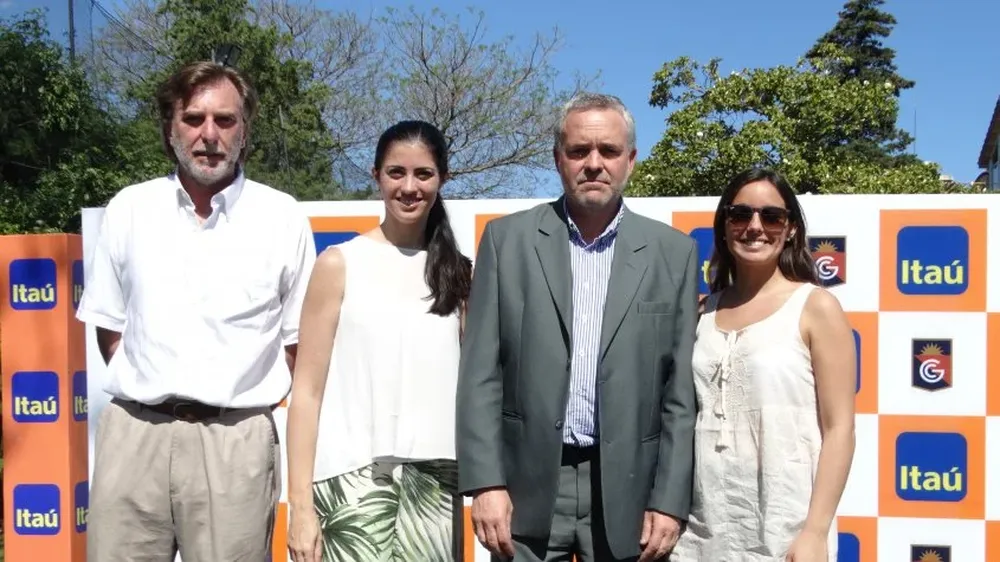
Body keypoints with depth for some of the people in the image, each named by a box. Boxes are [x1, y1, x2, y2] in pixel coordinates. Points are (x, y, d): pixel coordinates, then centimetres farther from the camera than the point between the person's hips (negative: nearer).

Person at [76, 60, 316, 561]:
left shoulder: (282, 217, 2)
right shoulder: (128, 209, 8)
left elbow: (297, 339, 7)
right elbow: (108, 326, 14)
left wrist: (241, 400, 1)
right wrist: (149, 392, 5)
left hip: (235, 440, -1)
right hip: (133, 432, 2)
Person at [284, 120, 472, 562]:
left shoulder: (458, 273, 9)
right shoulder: (340, 264, 1)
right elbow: (307, 389, -1)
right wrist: (301, 504, -6)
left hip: (436, 481, 3)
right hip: (355, 476, -2)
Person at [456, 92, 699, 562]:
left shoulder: (672, 252, 3)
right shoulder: (507, 239, 2)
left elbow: (681, 390, 2)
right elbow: (481, 373, -1)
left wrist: (671, 500, -2)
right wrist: (486, 481, -7)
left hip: (626, 488, 1)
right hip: (527, 483, 0)